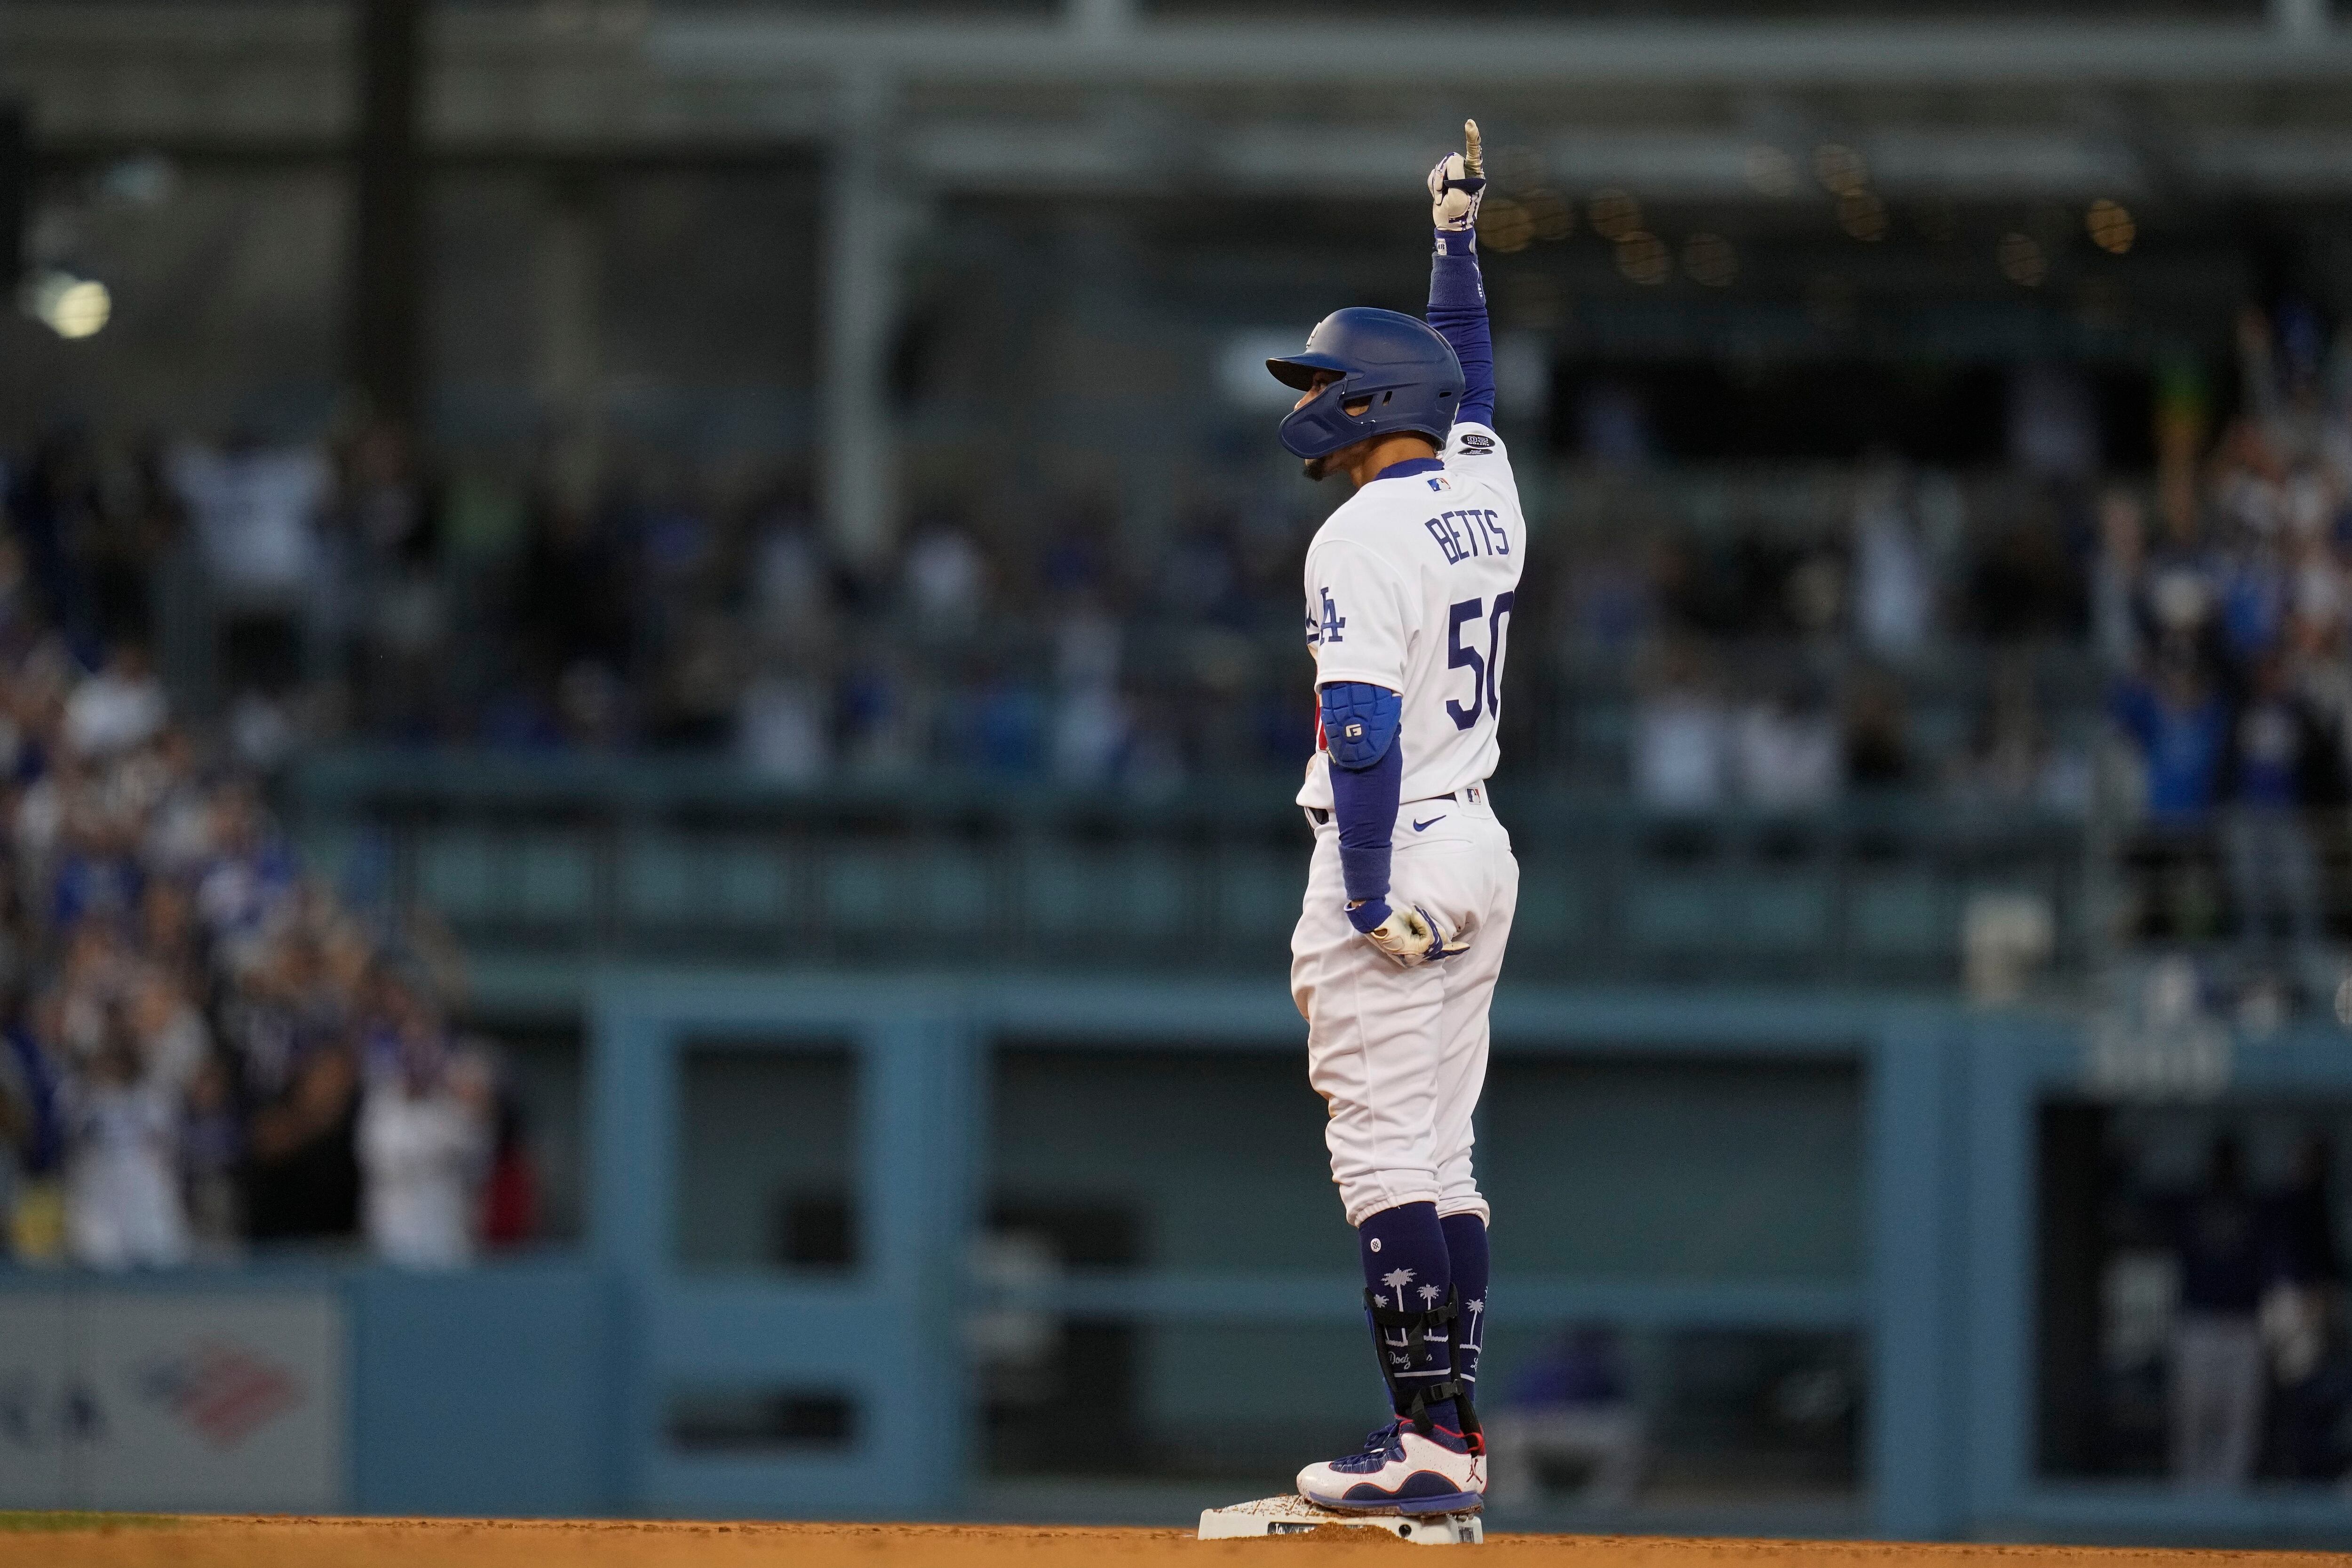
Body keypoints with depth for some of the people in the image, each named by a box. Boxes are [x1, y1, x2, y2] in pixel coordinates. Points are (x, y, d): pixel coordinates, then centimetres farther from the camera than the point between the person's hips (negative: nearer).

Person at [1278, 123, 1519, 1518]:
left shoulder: (1365, 536, -15)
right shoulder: (1485, 490, 9)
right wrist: (1459, 236, 42)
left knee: (1384, 1154, -9)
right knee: (1439, 1155, 11)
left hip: (1394, 855, -9)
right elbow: (1468, 371, 31)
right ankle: (1455, 1438, 10)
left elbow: (1365, 730, -21)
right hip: (1482, 851, 9)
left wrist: (1365, 905, -21)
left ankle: (1426, 1442, -13)